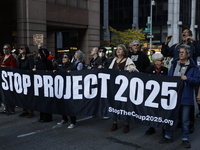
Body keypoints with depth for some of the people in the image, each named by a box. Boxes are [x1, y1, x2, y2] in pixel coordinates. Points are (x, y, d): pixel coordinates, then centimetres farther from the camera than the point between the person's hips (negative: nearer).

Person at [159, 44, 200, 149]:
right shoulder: (174, 64, 11)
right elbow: (169, 77, 15)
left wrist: (187, 78, -21)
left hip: (185, 96, -4)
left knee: (185, 119, 6)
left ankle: (185, 139, 20)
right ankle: (168, 136, 23)